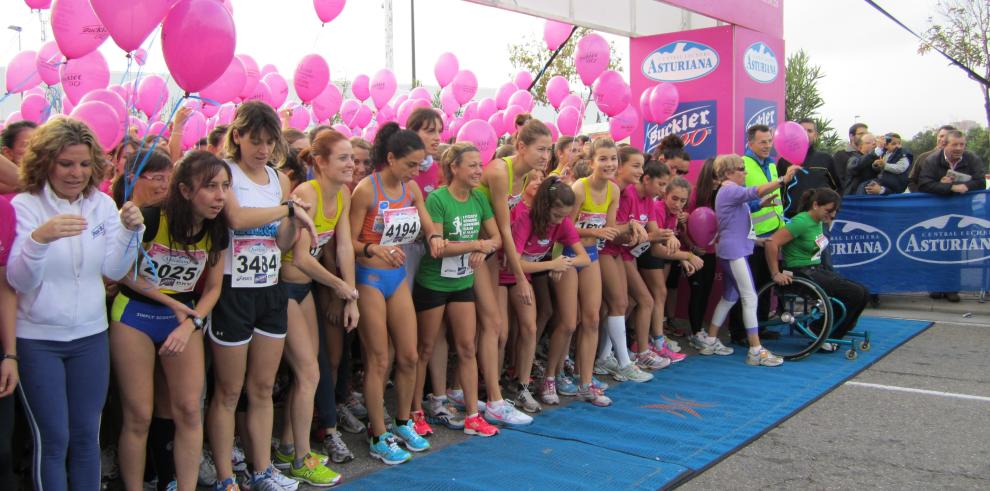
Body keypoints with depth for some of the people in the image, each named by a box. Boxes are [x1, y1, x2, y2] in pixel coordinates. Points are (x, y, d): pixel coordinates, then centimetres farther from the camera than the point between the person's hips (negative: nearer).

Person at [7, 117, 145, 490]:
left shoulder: (102, 204, 1)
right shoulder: (25, 205, -9)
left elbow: (114, 271, -2)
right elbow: (19, 280, -18)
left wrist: (130, 230, -19)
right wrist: (39, 238, -36)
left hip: (90, 336, 3)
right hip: (37, 339, -3)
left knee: (87, 435, 10)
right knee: (53, 439, 2)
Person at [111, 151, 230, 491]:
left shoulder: (217, 231, -7)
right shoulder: (150, 219, -21)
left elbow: (213, 288, 3)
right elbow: (123, 272, -7)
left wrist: (191, 324, -13)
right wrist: (173, 303, -8)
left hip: (185, 317, 4)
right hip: (135, 314, -3)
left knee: (188, 409, 0)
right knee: (139, 416, 0)